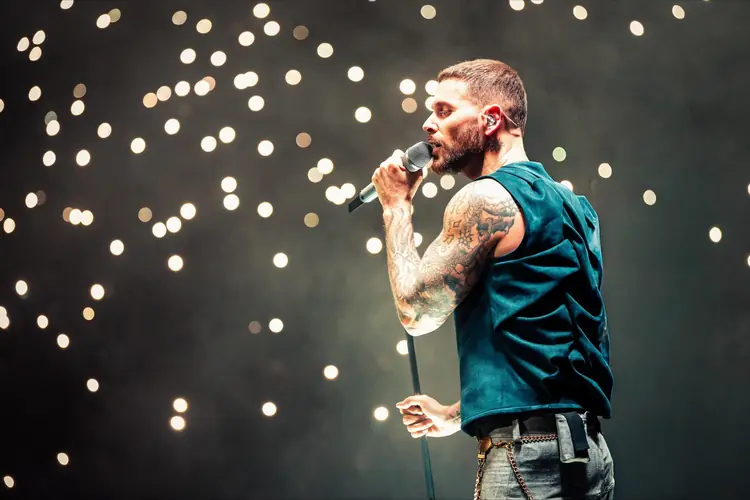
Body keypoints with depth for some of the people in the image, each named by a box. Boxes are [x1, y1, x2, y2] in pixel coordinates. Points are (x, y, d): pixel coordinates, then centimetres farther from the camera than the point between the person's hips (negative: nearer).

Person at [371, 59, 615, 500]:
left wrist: (397, 207, 6)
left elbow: (416, 311, -6)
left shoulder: (486, 199, -10)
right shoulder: (567, 203, 17)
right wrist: (458, 415, 24)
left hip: (527, 452, -9)